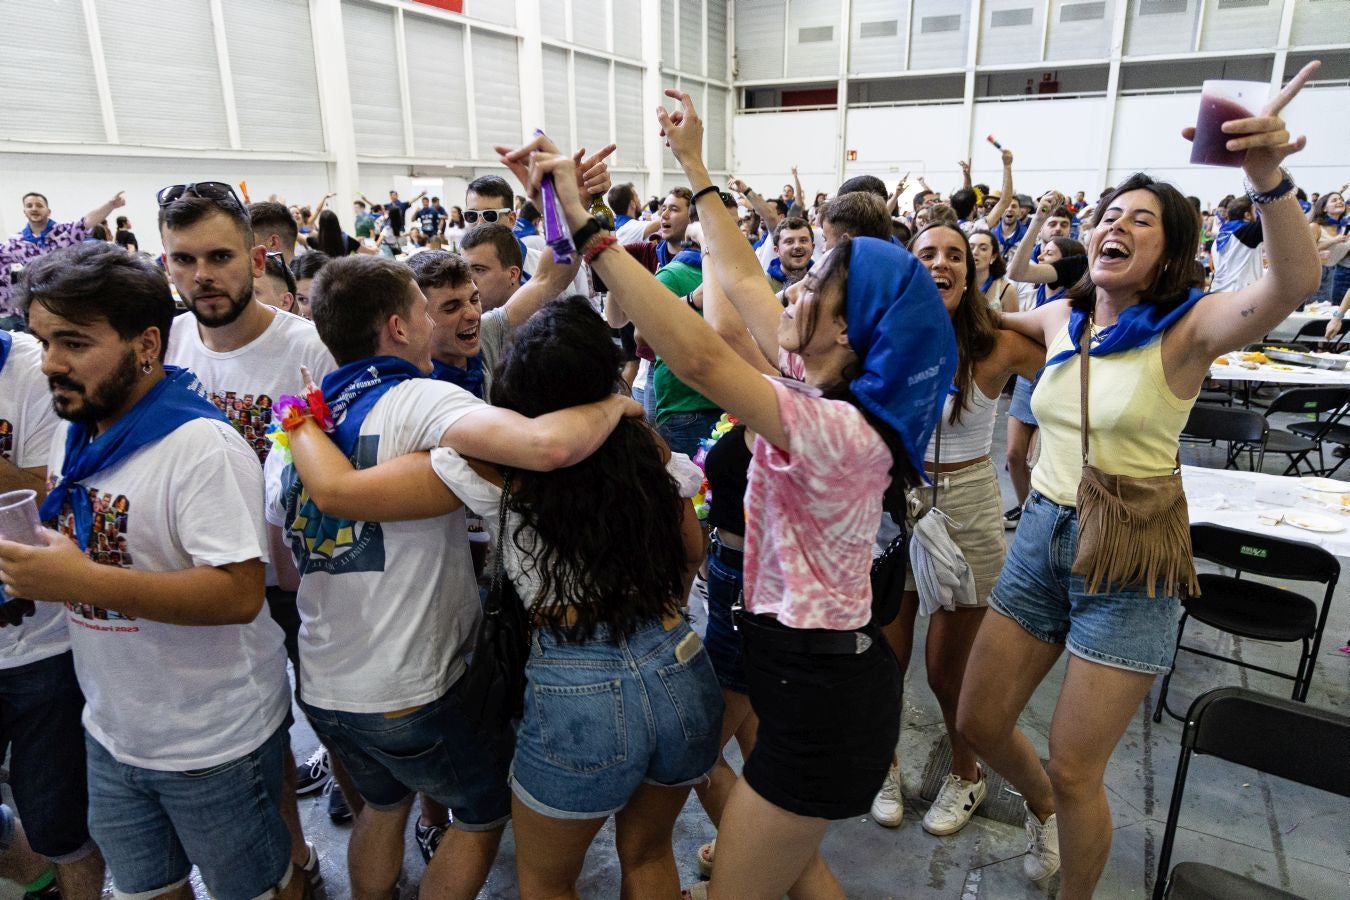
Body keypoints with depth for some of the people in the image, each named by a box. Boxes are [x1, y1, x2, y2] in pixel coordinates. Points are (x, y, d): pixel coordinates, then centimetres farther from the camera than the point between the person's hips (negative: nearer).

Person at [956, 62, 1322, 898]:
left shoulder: (1188, 328, -10)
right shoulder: (1061, 318, 5)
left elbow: (1295, 284, -31)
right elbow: (994, 323, 27)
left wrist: (1269, 179, -46)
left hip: (1129, 557, -5)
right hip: (1043, 537, 5)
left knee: (1075, 769, 3)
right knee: (979, 721, 13)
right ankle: (1043, 808, 46)